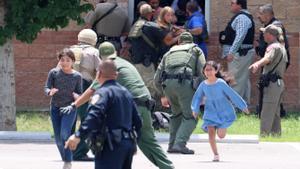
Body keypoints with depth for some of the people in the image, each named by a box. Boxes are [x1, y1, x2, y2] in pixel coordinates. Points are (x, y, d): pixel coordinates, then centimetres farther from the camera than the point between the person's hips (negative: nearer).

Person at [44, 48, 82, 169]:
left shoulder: (77, 76, -4)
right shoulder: (54, 73, -3)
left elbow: (80, 93, 3)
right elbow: (46, 88, -2)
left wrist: (77, 96, -20)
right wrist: (50, 92, -25)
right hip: (55, 107, 3)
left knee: (65, 134, -19)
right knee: (58, 138, 6)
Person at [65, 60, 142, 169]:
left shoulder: (103, 92, -9)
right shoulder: (126, 93, 18)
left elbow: (94, 116, -27)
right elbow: (137, 121, 22)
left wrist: (79, 135, -35)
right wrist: (133, 142, 33)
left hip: (112, 145, -9)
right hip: (129, 143, 9)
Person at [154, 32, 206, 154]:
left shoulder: (169, 53, 32)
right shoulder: (196, 50, 23)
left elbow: (157, 78, 28)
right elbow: (202, 72, 8)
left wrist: (163, 96, 39)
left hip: (167, 83, 4)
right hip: (184, 82, -4)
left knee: (177, 113, 23)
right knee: (190, 117, 0)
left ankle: (172, 145, 16)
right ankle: (180, 144, -17)